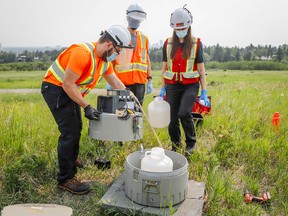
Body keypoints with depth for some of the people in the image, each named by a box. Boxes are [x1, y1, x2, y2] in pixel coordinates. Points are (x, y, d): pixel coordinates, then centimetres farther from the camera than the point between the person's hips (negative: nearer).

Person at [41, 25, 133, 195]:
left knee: (76, 128, 20)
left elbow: (116, 83, 8)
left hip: (70, 90, 10)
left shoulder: (105, 58, 0)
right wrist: (87, 107, -27)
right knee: (70, 131, -12)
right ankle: (66, 179, 1)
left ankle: (70, 161, 44)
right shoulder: (82, 53, -29)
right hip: (55, 88, -10)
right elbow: (68, 84, -28)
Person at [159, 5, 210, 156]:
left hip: (191, 85, -2)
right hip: (173, 86, 3)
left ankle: (191, 143, 1)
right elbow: (165, 67, 12)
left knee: (184, 113, -22)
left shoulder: (196, 43, 0)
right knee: (173, 118, 3)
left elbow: (201, 68, 0)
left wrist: (204, 92, -4)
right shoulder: (168, 44, 7)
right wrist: (162, 88, 9)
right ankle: (175, 145, 25)